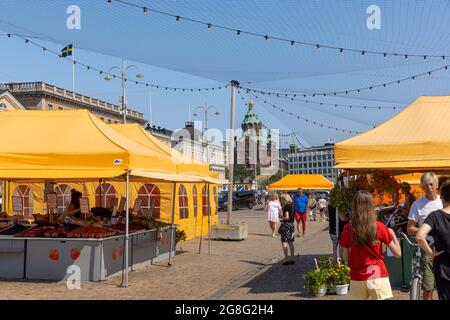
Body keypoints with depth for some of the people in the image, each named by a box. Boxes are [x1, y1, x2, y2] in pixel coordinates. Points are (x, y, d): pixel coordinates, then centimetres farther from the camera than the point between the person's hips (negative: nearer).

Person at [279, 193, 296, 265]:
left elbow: (286, 217, -22)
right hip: (291, 224, 8)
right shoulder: (293, 206, 9)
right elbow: (294, 216, 16)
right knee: (291, 242, 13)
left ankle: (287, 259, -3)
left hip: (286, 224, -8)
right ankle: (292, 259, 15)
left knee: (284, 242, -1)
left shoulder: (286, 206, -16)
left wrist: (282, 216, -6)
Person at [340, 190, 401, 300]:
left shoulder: (348, 229, -4)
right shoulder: (378, 227, -7)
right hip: (377, 277, -2)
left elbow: (345, 258, 4)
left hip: (357, 279, 2)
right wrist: (392, 233, 11)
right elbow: (398, 253, -2)